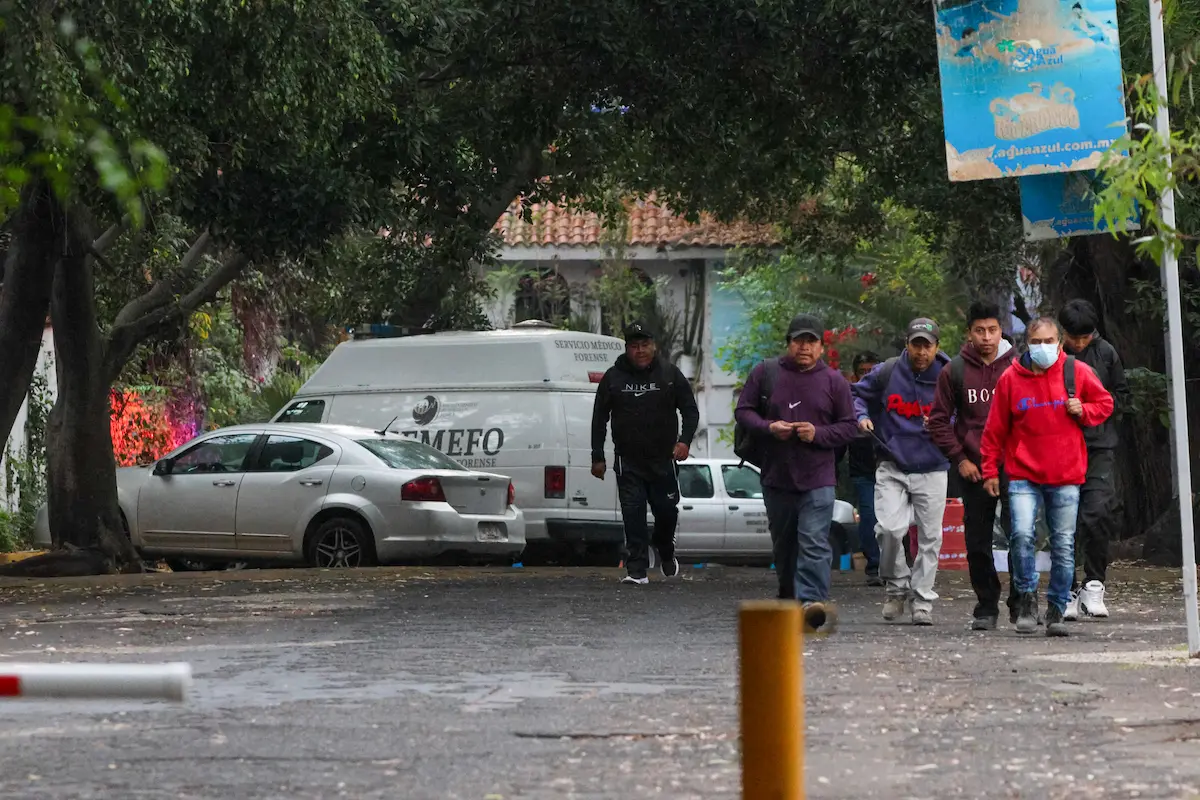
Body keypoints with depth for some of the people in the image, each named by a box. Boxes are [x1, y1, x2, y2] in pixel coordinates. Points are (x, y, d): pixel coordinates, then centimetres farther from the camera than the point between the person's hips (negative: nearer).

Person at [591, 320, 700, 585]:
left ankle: (667, 555, 33)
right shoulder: (614, 377, 3)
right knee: (633, 514, -7)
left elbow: (690, 410, 7)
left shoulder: (670, 374, 3)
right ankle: (637, 570, -6)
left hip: (663, 459, 0)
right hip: (628, 461, 0)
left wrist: (685, 440, -10)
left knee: (667, 511, 4)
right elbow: (599, 419, 8)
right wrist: (597, 457, 4)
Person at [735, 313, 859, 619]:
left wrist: (818, 434, -13)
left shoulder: (834, 381, 4)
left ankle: (812, 600, -26)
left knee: (814, 544, -16)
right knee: (783, 545, 16)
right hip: (776, 477, 2)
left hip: (817, 480, -2)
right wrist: (768, 428, -13)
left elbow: (849, 427, 5)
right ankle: (788, 598, 33)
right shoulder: (765, 373, 5)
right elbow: (743, 411, 6)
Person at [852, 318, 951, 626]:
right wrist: (862, 416, -6)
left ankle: (922, 600, 13)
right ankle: (897, 586, 8)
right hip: (892, 467, 0)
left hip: (932, 470, 0)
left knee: (929, 537, 2)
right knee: (890, 528, -15)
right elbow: (859, 394, 13)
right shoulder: (887, 372, -2)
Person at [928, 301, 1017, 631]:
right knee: (978, 542, 3)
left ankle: (1021, 603, 5)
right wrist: (959, 458, 0)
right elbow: (939, 419, 8)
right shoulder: (955, 371, 4)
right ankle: (986, 607, 12)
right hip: (974, 469, 1)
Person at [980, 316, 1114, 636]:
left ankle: (1057, 610, 15)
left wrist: (1084, 412, -6)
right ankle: (1027, 599, 0)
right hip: (1023, 475, -1)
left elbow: (1104, 403, 16)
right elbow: (995, 428, 8)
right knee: (1022, 534, -18)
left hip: (1066, 477, 1)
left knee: (1064, 546, 3)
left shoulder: (1077, 372, 2)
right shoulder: (1011, 378, 1)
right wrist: (990, 470, 7)